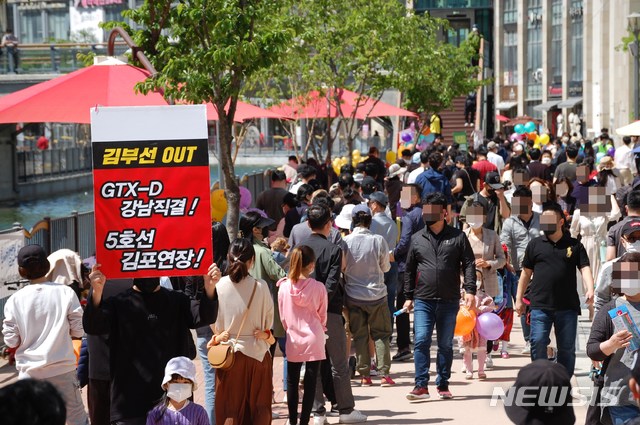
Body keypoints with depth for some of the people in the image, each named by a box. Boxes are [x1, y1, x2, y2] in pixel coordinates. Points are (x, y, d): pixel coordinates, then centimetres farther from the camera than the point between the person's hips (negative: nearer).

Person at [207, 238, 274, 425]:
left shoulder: (220, 285, -11)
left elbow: (215, 322, -2)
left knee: (230, 407, 10)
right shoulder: (260, 286, -12)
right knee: (259, 407, 13)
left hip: (229, 352, 1)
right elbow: (269, 318, 1)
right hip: (257, 352, 0)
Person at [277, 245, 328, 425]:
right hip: (314, 339, -2)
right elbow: (322, 316, 2)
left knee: (292, 382, 14)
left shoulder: (284, 287, -8)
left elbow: (283, 317, 2)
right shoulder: (318, 287, -12)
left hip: (293, 339, 2)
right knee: (310, 383, 5)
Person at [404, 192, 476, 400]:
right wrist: (408, 296, 11)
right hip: (423, 300, 1)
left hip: (449, 301, 0)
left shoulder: (457, 237, 4)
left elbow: (468, 264, 1)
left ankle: (443, 385, 17)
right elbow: (409, 269, 14)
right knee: (421, 341, -11)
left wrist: (470, 290, -11)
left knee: (446, 344, 7)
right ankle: (421, 386, -9)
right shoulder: (417, 239, 9)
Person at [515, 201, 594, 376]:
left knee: (567, 348, 6)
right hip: (540, 305, 0)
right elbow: (526, 273, 12)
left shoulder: (575, 245, 7)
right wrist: (519, 299, 8)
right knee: (537, 344, -11)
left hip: (568, 307, 0)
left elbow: (585, 269, -2)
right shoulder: (535, 245, 9)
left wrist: (590, 290, -20)